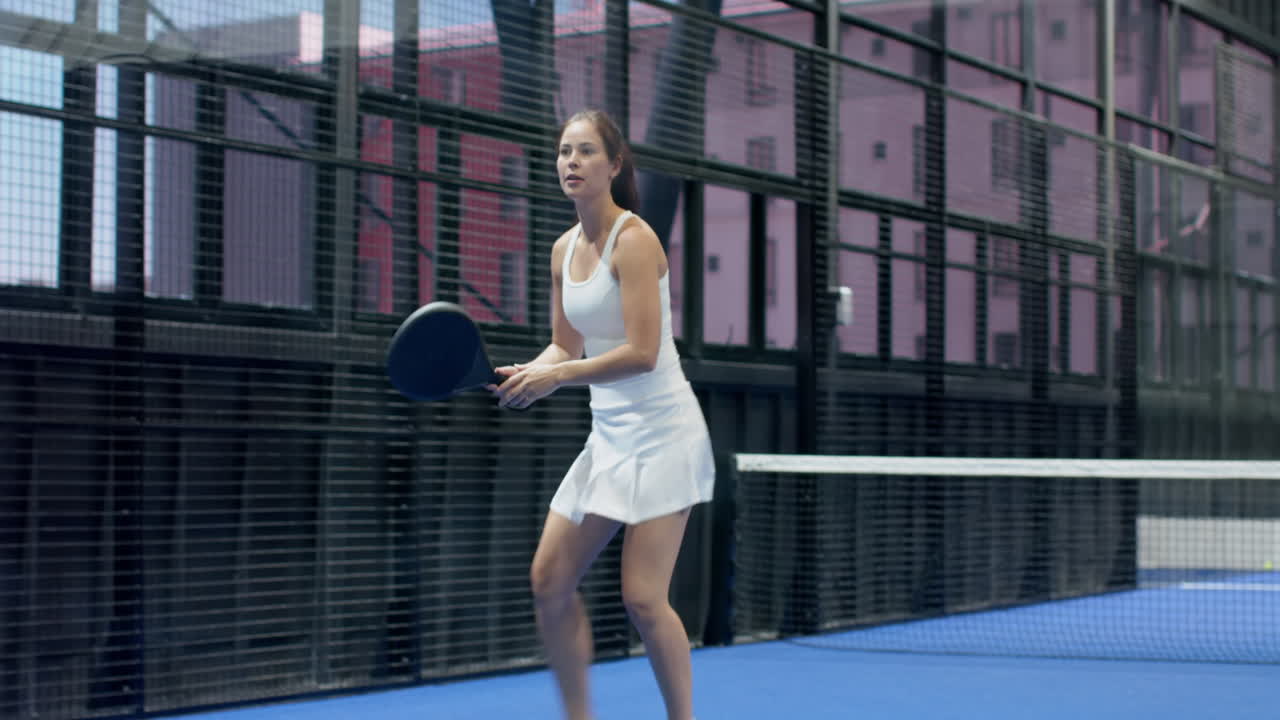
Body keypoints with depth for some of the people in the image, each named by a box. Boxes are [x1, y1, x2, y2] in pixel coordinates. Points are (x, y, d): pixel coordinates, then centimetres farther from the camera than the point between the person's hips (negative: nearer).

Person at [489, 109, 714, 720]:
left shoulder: (633, 240, -14)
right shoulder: (565, 250, 9)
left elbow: (642, 353, -21)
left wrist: (557, 376, -23)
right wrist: (523, 375, -5)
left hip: (660, 434, -8)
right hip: (608, 435, 8)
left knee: (642, 597, -11)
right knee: (549, 580, 3)